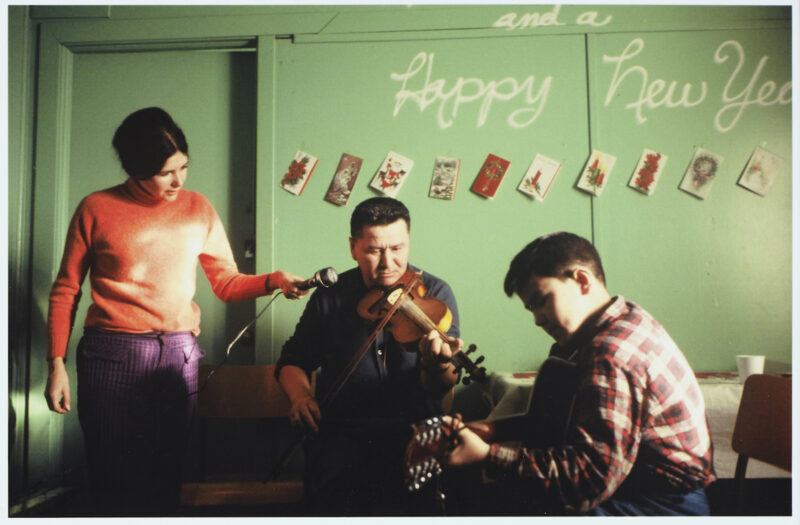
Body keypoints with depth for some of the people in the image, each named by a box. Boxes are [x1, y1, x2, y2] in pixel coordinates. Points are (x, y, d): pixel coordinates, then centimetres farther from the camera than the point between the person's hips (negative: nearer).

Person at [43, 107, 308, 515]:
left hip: (179, 356, 2)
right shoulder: (96, 209, 1)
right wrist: (56, 364, 0)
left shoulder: (199, 209, 7)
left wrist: (273, 280, -11)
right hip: (111, 355, -1)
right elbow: (66, 291, 5)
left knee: (165, 479, 7)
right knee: (112, 480, 6)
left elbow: (227, 282, 7)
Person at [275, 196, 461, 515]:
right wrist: (300, 395, -6)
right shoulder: (330, 297, 4)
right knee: (337, 495, -27)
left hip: (414, 429, 0)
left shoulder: (434, 294, 0)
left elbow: (440, 388, -9)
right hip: (342, 430, 1)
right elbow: (293, 361, 15)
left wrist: (440, 363, -32)